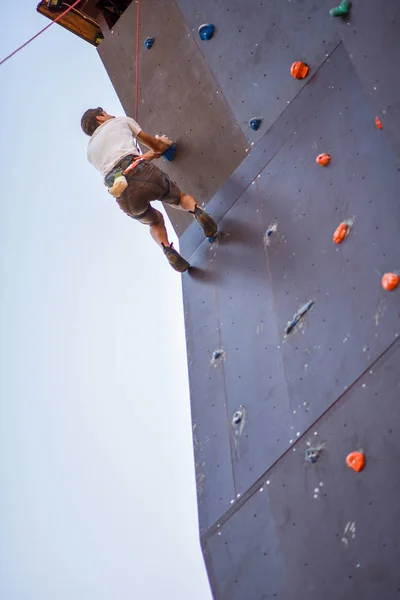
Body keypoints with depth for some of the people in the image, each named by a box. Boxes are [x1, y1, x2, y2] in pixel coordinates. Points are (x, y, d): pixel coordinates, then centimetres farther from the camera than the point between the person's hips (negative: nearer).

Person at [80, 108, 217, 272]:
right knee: (180, 198, 27)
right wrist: (165, 144, 52)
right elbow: (155, 145, 29)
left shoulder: (91, 150, 31)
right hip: (142, 174, -2)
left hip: (124, 196, 2)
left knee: (155, 221, 30)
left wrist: (149, 155, 52)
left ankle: (167, 249, -1)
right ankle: (196, 211, -8)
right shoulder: (121, 121, 24)